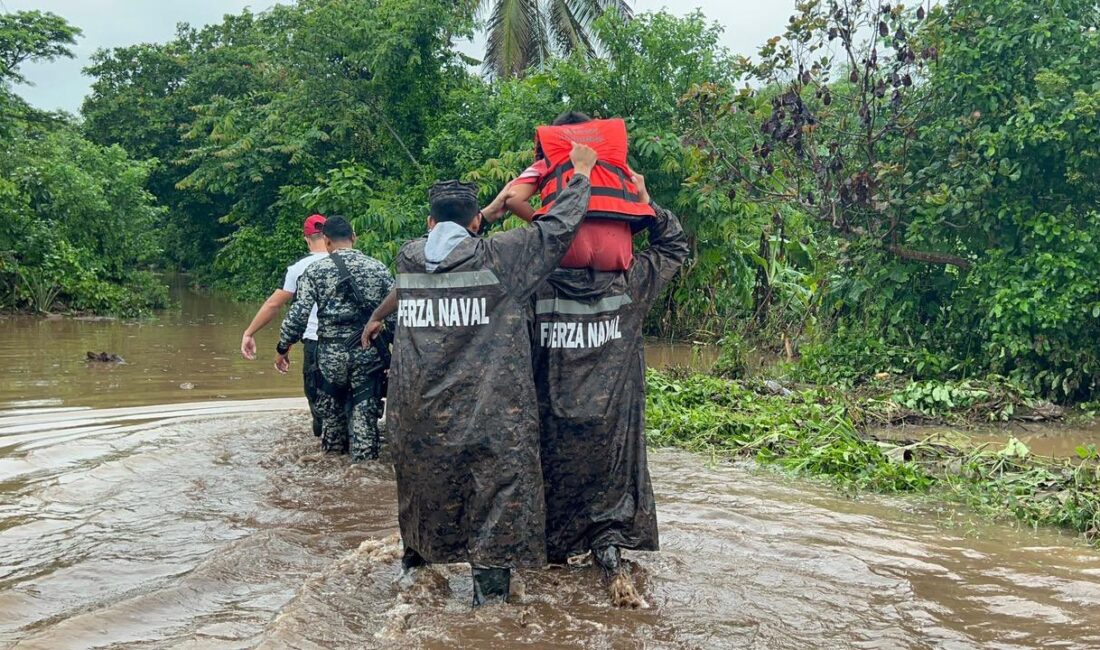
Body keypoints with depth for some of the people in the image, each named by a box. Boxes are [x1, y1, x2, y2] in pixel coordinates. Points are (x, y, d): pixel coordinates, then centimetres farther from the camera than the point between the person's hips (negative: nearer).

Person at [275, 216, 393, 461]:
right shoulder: (378, 268, 3)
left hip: (330, 355, 0)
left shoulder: (315, 271, -3)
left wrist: (282, 349, 5)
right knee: (364, 417, 2)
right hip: (368, 355, 0)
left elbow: (298, 315, -7)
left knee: (332, 415, 16)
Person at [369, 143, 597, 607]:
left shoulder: (409, 258, 1)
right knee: (497, 493, 5)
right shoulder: (496, 257, -10)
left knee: (424, 486, 22)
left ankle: (415, 560, 40)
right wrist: (580, 173, 8)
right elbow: (557, 227, -5)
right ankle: (490, 585, 6)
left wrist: (489, 212, 27)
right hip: (492, 416, -5)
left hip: (418, 414, 5)